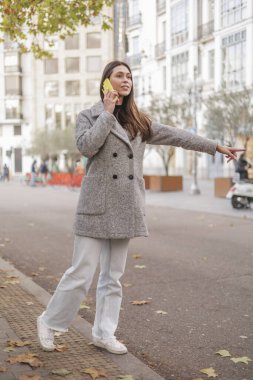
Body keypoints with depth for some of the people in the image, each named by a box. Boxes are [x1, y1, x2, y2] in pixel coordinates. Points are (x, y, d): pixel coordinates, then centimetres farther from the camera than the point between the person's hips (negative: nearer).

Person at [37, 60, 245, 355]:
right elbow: (86, 146, -16)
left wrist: (216, 147, 17)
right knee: (82, 272, -5)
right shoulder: (89, 115, 3)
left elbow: (176, 136, 16)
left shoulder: (139, 122, 15)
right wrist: (107, 112, -10)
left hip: (126, 207, 5)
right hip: (98, 205, -4)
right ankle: (49, 321, 14)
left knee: (113, 275, 9)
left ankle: (103, 333, 18)